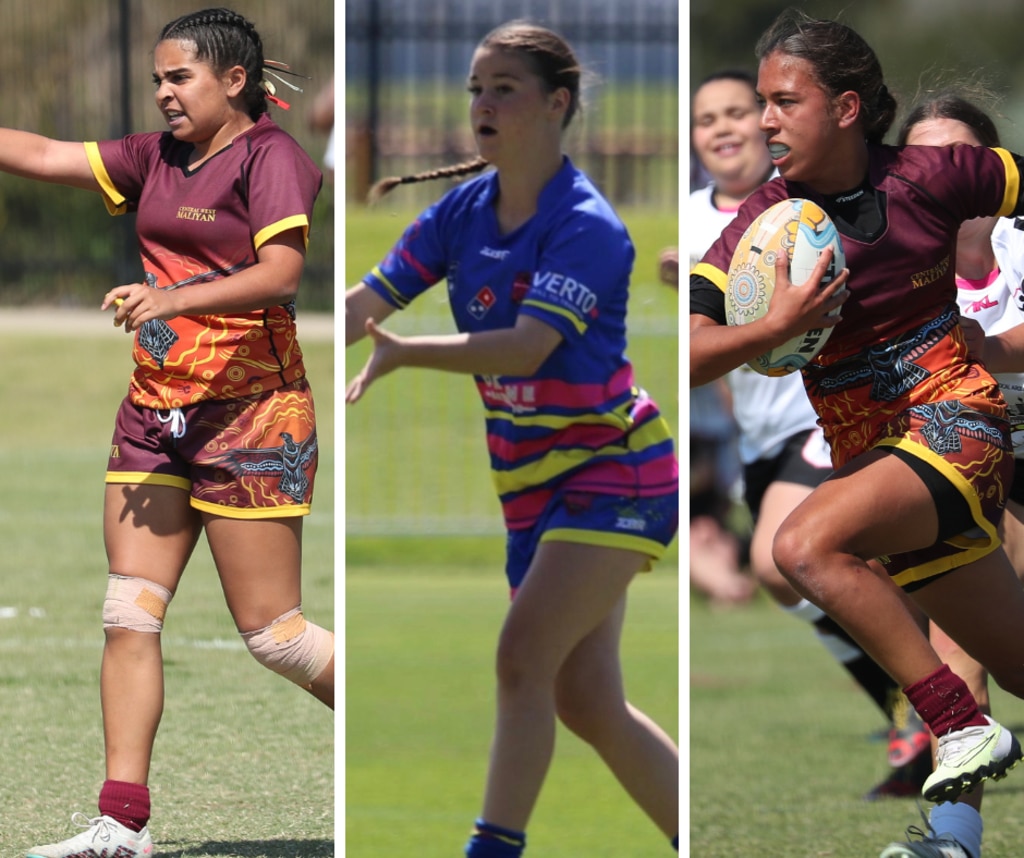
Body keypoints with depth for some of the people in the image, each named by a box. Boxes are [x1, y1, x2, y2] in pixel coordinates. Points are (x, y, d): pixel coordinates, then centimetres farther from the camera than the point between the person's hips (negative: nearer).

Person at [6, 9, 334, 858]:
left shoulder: (270, 156, -8)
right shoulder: (158, 158, 14)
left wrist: (176, 298, -32)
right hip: (155, 414, 7)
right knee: (129, 613, -2)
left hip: (249, 414, -7)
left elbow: (281, 274, -21)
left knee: (271, 631, -5)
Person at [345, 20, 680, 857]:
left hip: (613, 471, -8)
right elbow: (364, 305, -1)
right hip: (533, 481, 8)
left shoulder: (587, 228, -19)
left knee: (524, 658, -19)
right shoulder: (463, 212, 2)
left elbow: (526, 348, -31)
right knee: (585, 699, 7)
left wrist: (402, 353, -40)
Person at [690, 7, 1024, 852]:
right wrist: (777, 326, -28)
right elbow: (684, 359, -12)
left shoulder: (924, 179, -8)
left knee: (806, 545, -29)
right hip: (869, 450, 5)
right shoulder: (761, 224, -3)